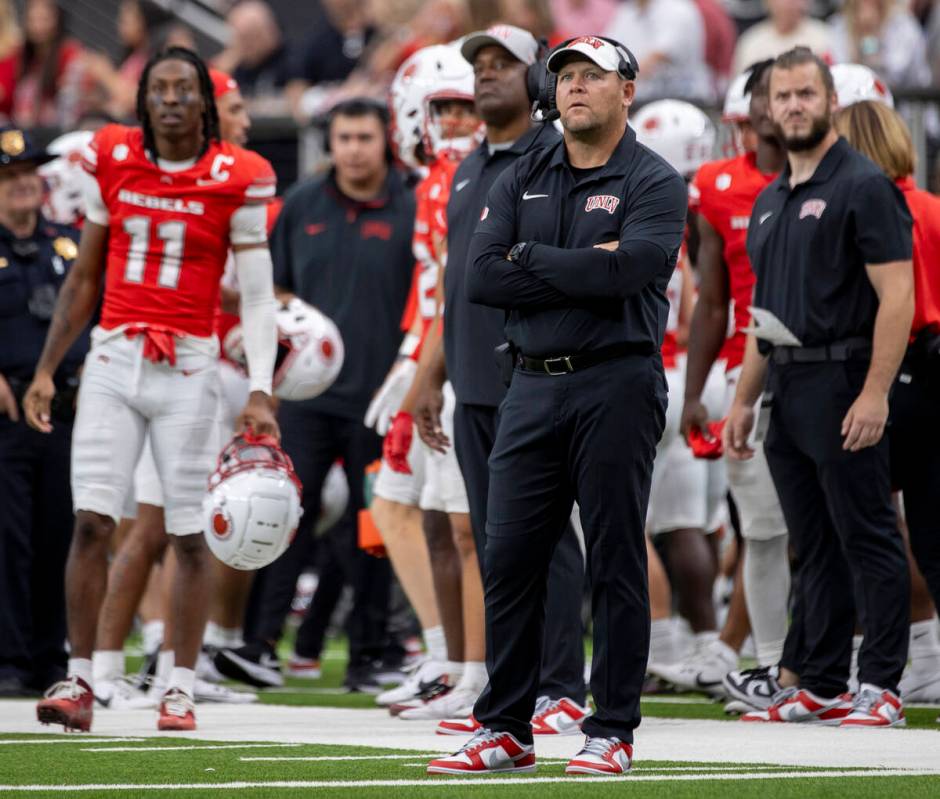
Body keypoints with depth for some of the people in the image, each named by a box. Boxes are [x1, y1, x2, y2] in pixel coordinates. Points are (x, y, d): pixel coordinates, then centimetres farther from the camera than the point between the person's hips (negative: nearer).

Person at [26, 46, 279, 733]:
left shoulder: (236, 181, -3)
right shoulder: (112, 162, 6)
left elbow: (258, 297, -3)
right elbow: (84, 279, 14)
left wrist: (260, 393, -14)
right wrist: (46, 369, 11)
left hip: (189, 367, -2)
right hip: (114, 359, 2)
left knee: (189, 535, 0)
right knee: (92, 522, -4)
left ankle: (182, 689, 8)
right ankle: (80, 680, 2)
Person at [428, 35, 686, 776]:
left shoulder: (654, 183, -1)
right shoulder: (523, 181, 14)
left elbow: (630, 269, -18)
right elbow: (483, 277, 1)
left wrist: (531, 259, -7)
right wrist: (582, 271, -9)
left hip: (616, 387, -5)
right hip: (533, 387, 5)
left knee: (615, 561, -2)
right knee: (510, 557, 3)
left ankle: (613, 731, 4)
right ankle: (505, 731, 10)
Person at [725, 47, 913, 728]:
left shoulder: (863, 185, -7)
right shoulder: (771, 201, 18)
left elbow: (897, 297, -14)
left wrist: (875, 393, -21)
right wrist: (744, 400, 17)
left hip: (842, 385, -8)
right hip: (787, 390, 8)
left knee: (867, 539, -5)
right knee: (814, 549, 10)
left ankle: (880, 688, -3)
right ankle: (821, 688, 13)